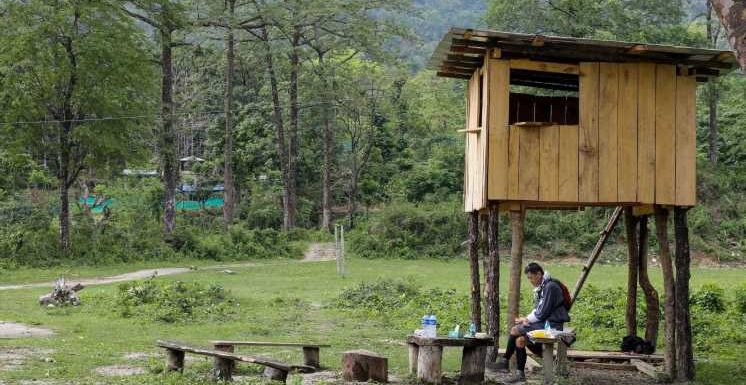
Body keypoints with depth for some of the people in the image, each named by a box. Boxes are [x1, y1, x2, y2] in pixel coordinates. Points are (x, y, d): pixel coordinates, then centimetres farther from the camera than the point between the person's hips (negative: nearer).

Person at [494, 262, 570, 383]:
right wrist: (527, 319, -3)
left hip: (551, 325, -9)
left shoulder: (550, 287, -15)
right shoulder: (540, 288, 15)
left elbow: (542, 313, -17)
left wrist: (526, 319, -5)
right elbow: (538, 310, 17)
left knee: (515, 331, -15)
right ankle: (520, 373, -3)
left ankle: (505, 361, -1)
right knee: (520, 340, -7)